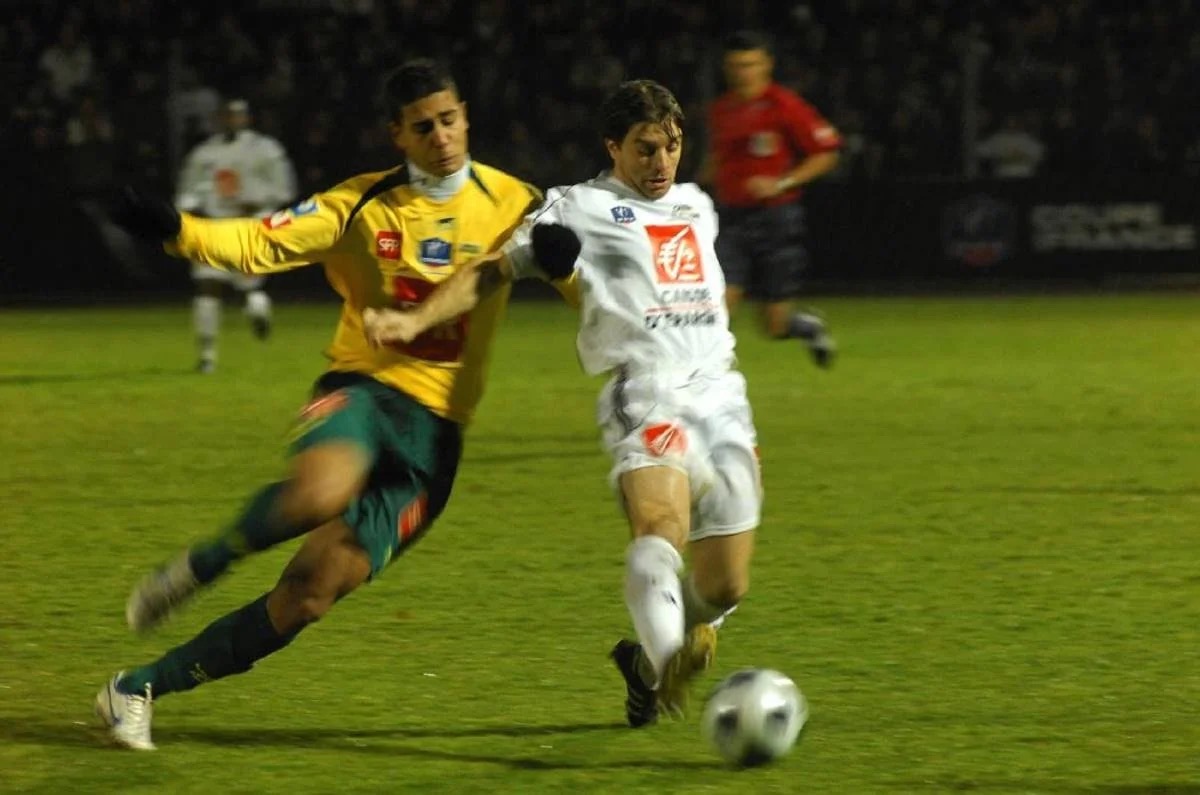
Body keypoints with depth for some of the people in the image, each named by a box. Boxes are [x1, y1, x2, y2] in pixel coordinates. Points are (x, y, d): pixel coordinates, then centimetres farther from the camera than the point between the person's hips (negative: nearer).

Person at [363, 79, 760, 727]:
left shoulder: (697, 206, 23)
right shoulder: (578, 208, 6)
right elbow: (493, 270, 4)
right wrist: (417, 319, -6)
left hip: (719, 397, 6)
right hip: (643, 394, -6)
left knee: (725, 587, 2)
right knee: (660, 523, -34)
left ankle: (644, 660, 30)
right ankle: (670, 660, -56)